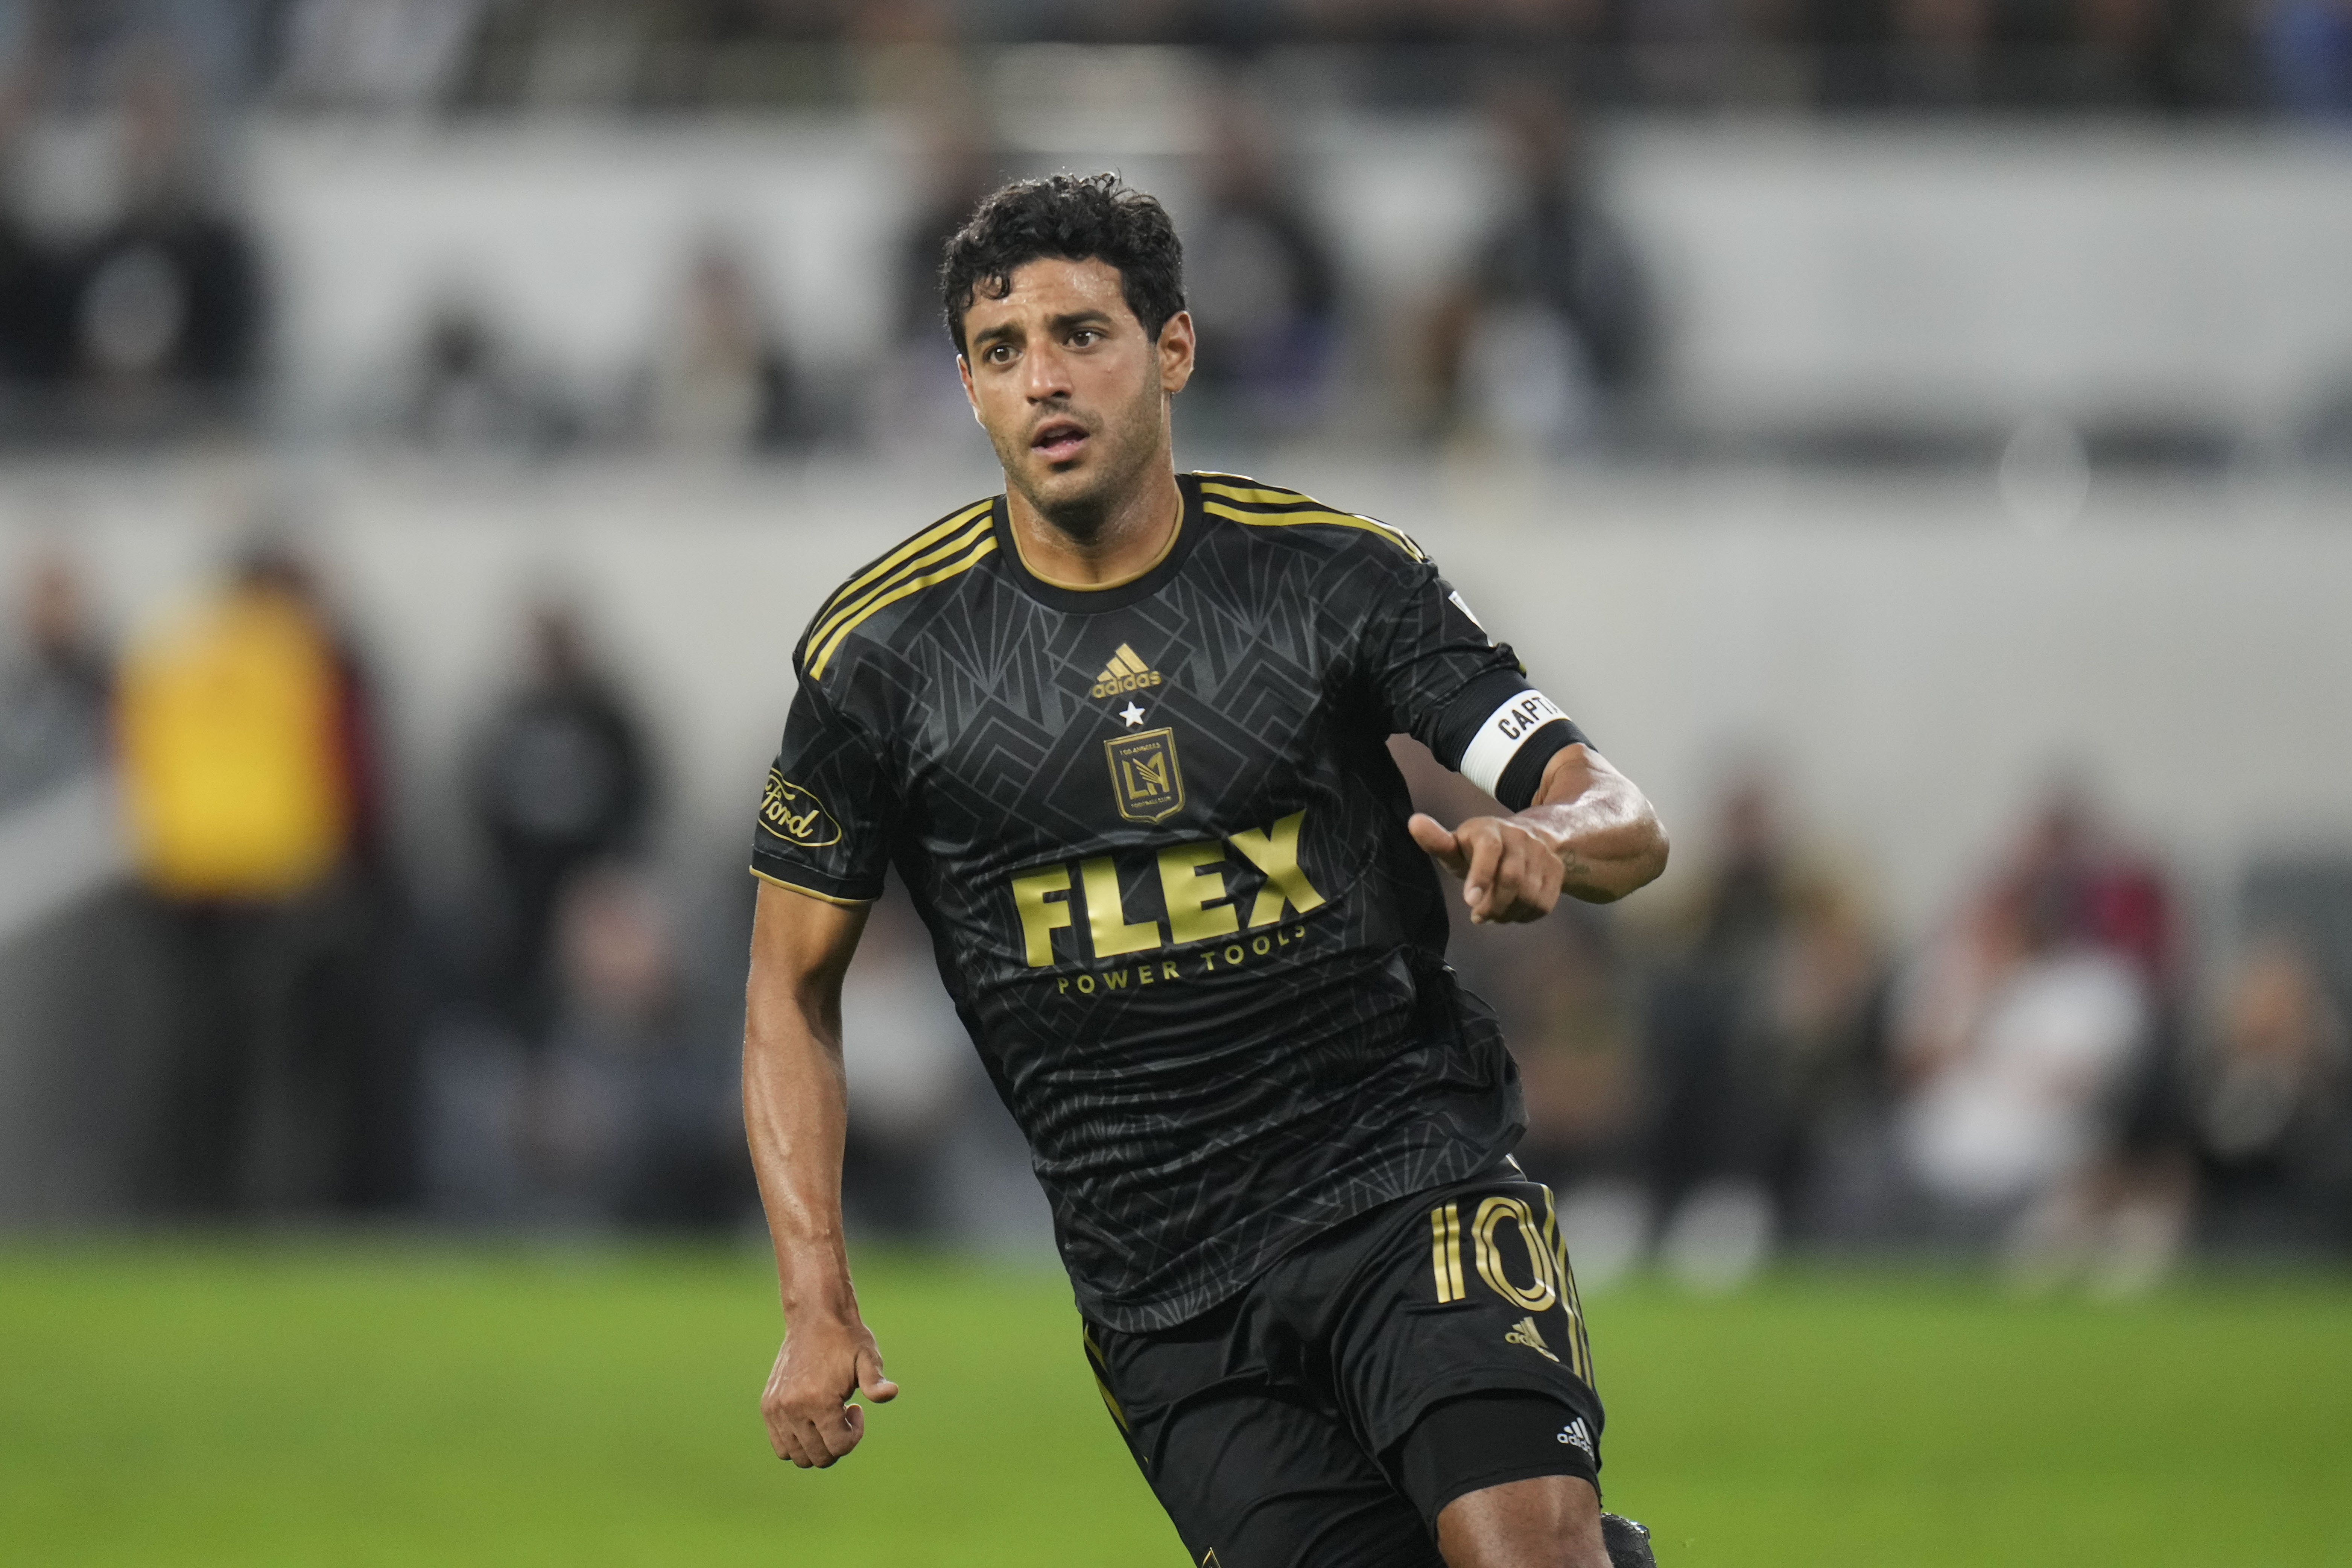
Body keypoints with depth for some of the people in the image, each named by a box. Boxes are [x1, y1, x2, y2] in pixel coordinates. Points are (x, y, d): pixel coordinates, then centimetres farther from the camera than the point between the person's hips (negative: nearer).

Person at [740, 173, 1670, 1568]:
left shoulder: (1338, 576, 0)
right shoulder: (884, 656, 1)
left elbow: (1625, 823, 0)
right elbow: (794, 984, 9)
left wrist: (1548, 842, -25)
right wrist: (818, 1306, -2)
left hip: (1413, 1178, -1)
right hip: (1161, 1295, 1)